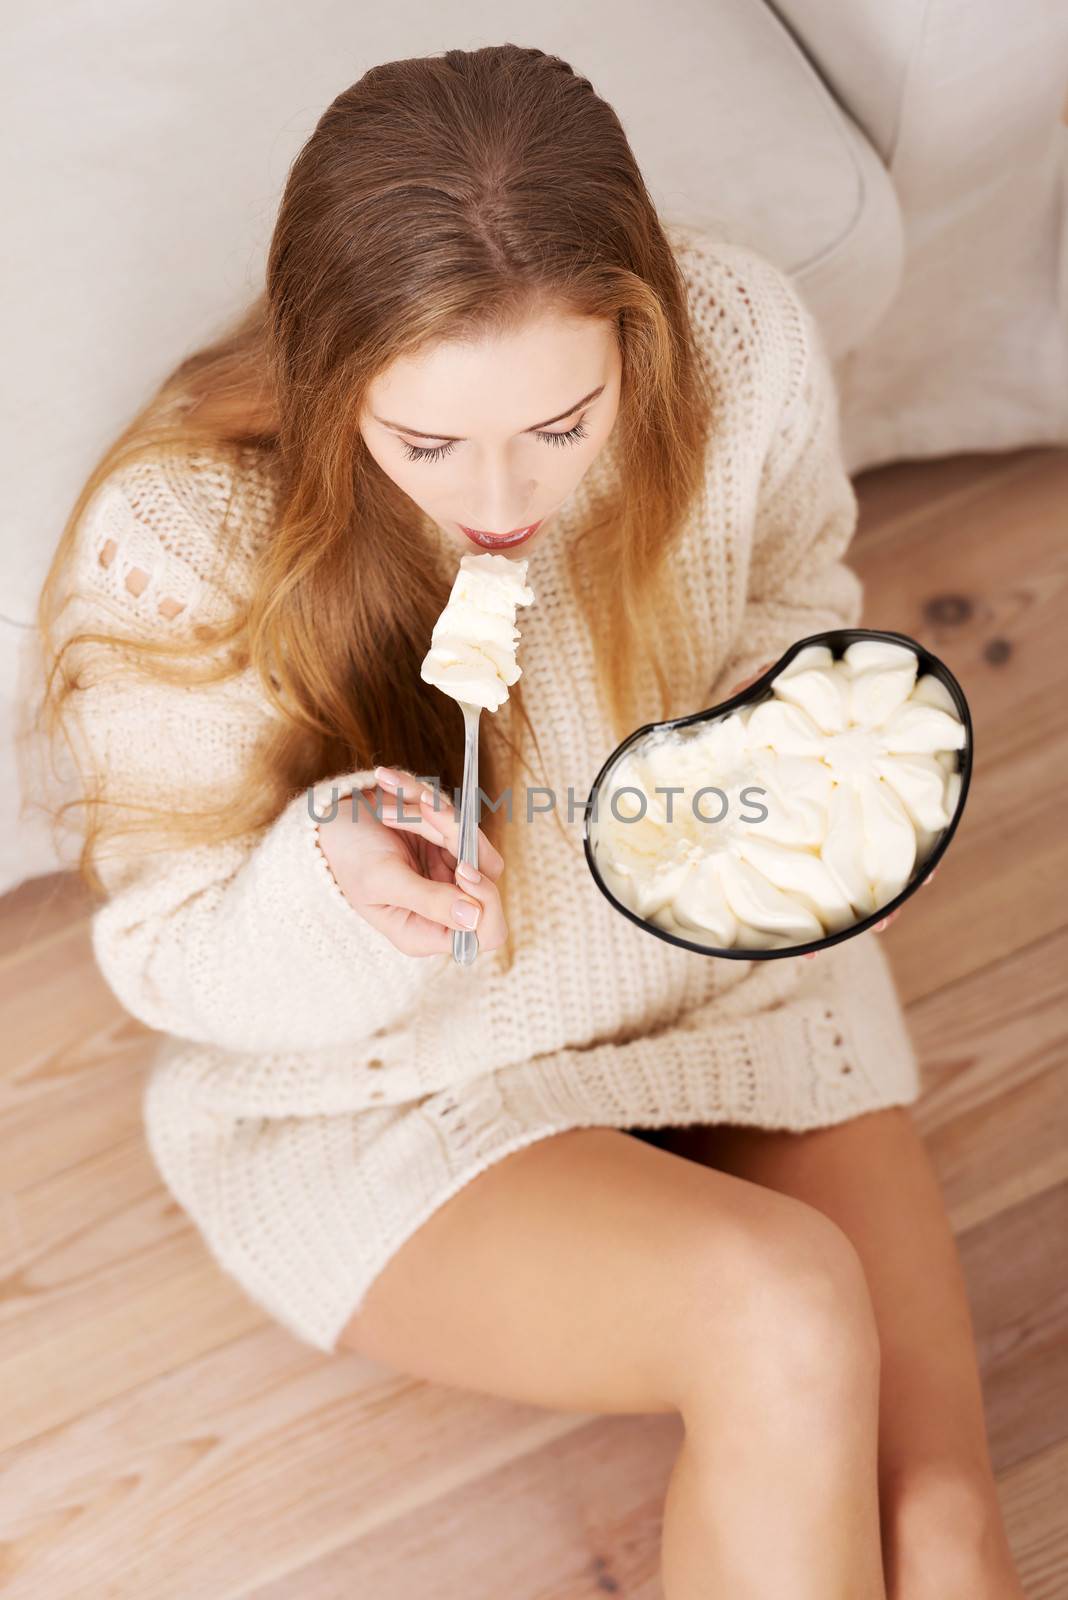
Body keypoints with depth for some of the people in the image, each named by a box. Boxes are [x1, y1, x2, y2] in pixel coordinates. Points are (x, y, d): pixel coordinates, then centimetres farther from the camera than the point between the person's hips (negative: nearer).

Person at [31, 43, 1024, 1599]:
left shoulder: (743, 342, -19)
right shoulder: (175, 548, -28)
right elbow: (174, 961, -15)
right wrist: (334, 883, -37)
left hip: (732, 969, 4)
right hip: (384, 1088, -3)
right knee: (781, 1309, -28)